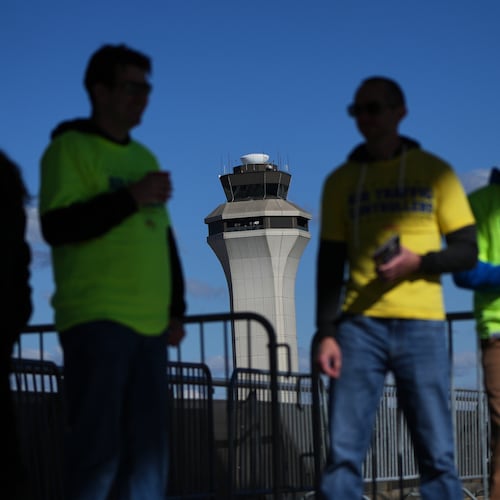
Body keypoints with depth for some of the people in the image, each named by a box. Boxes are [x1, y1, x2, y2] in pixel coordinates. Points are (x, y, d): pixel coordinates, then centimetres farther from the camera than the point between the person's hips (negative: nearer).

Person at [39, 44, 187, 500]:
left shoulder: (144, 157, 21)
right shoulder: (70, 148, 0)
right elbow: (56, 227, -12)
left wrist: (176, 309, 16)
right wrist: (130, 198, -13)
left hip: (149, 325, 7)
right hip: (96, 320, -7)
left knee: (148, 450, 5)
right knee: (98, 448, -9)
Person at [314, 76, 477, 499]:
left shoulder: (435, 172, 7)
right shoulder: (340, 181, 11)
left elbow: (467, 252, 5)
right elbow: (329, 265, 9)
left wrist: (418, 262, -14)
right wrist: (326, 333, -2)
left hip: (421, 325, -1)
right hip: (359, 324, 1)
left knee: (437, 453, -2)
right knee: (344, 451, -5)